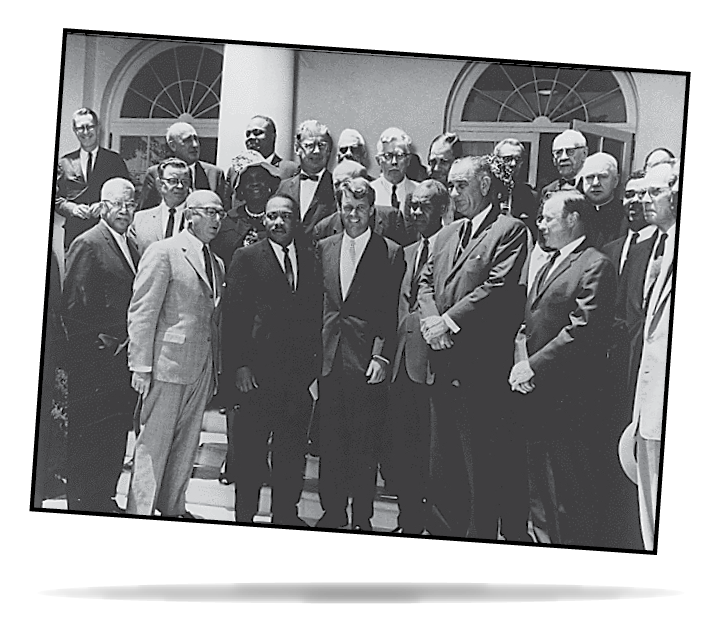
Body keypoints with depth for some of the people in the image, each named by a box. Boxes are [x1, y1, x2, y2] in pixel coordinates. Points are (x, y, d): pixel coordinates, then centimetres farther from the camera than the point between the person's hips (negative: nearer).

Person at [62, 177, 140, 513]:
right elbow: (73, 306, -15)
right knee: (88, 438, 0)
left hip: (124, 358, 8)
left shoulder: (131, 246, 16)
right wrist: (100, 343, -14)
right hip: (95, 360, -8)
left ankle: (105, 497, 23)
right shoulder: (87, 244, -10)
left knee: (116, 434, 12)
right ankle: (82, 502, 10)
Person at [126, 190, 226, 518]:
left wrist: (215, 368, 12)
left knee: (186, 443, 13)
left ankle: (173, 506, 24)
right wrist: (141, 365, -15)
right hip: (168, 364, -7)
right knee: (155, 442, -2)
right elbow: (141, 313, -11)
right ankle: (140, 512, 6)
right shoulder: (163, 252, -8)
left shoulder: (217, 263, 14)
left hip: (202, 368, 7)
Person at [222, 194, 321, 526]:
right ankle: (244, 516, 14)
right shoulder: (246, 258, 0)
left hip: (300, 372, 4)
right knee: (250, 448, 3)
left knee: (292, 449, 11)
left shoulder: (309, 258, 11)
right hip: (258, 371, -4)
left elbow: (316, 311, 11)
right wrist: (238, 365, -10)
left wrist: (314, 358, 3)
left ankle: (286, 514, 23)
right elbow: (234, 315, -4)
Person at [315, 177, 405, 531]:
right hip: (329, 359, 4)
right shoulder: (324, 249, 11)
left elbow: (391, 313, -4)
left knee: (364, 444, 1)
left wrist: (382, 356, -11)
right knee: (330, 439, 9)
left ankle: (362, 518, 10)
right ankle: (332, 511, 19)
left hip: (366, 361, -4)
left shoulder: (390, 253, -1)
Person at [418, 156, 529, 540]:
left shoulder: (510, 230, -5)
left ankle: (480, 535, 6)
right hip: (443, 364, 7)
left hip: (481, 366, -7)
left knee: (481, 462, -2)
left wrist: (449, 321, -15)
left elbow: (499, 288, -15)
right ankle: (443, 528, 23)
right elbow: (425, 282, 15)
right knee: (442, 461, 13)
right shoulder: (445, 235, 19)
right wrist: (431, 320, -5)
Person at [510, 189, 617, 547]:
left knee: (572, 496, -4)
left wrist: (534, 367, -17)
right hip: (538, 397, 9)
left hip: (569, 400, -9)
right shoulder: (548, 265, 20)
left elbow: (582, 331, -19)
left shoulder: (595, 266, -11)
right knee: (546, 488, 16)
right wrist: (521, 361, 0)